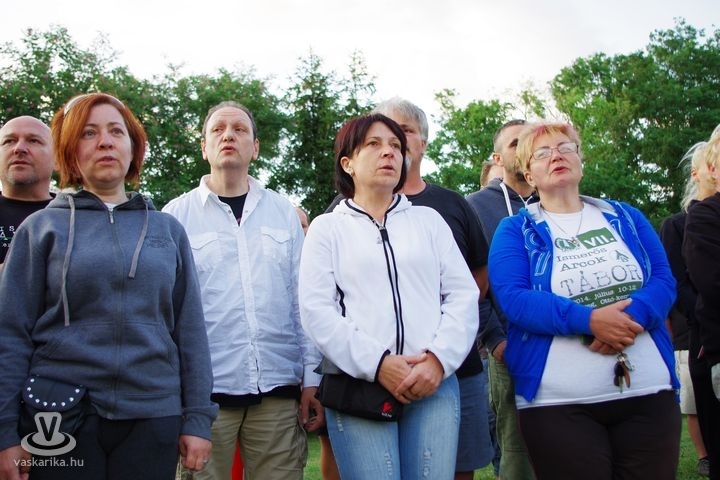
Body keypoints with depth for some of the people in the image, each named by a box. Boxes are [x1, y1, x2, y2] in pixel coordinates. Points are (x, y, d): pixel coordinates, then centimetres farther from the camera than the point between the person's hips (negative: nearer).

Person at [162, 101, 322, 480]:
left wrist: (311, 377, 5)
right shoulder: (177, 215, 4)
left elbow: (302, 301, 9)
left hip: (278, 390, 2)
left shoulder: (283, 212, 10)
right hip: (204, 390, -1)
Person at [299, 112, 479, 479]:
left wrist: (439, 358, -7)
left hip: (434, 383, 2)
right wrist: (376, 364, -12)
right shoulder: (327, 227, 10)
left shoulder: (429, 220, 18)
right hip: (359, 386, -2)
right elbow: (316, 310, -1)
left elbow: (463, 294, 9)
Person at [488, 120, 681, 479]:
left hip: (650, 393, 3)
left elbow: (663, 279, 4)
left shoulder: (625, 217, 13)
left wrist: (633, 316, -18)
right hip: (559, 404, -3)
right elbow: (513, 298, -11)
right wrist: (589, 320, -22)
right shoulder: (515, 231, 4)